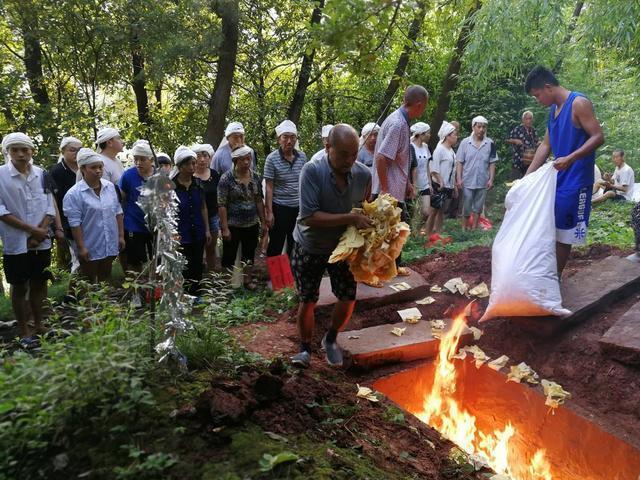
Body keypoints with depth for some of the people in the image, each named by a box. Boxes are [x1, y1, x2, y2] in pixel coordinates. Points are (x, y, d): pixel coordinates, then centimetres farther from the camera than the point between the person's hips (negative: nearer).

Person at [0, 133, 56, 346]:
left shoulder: (41, 174, 2)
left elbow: (49, 207, 2)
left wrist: (39, 233, -10)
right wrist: (31, 230, -15)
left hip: (42, 242, 3)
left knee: (39, 283, 13)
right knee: (19, 287, 7)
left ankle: (39, 325, 28)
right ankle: (24, 332, 17)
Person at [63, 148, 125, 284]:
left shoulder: (110, 187, 2)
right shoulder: (74, 194, -15)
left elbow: (118, 212, 8)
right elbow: (75, 223, -15)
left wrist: (121, 236, 6)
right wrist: (81, 247, -16)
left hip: (110, 246, 5)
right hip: (90, 248, -5)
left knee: (105, 282, 19)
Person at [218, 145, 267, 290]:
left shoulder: (255, 177, 3)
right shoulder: (226, 179, -12)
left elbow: (259, 201, 9)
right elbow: (221, 205, -13)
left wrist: (263, 222, 7)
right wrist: (225, 228, -16)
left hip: (252, 225, 5)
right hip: (233, 226, -4)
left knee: (249, 254, 15)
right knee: (229, 256, 7)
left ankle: (248, 280, 32)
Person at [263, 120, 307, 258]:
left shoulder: (302, 157, 2)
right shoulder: (272, 158, -10)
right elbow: (269, 187, -10)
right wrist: (269, 212, -13)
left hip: (299, 207, 4)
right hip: (279, 208, -4)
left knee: (295, 246, 16)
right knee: (275, 246, 7)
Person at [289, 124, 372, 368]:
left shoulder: (364, 174, -13)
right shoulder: (312, 171, -26)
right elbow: (309, 216, -32)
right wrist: (350, 218, -34)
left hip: (343, 247, 3)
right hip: (309, 248, -3)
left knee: (348, 299, 4)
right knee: (307, 301, 6)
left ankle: (331, 339, 32)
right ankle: (305, 348, 29)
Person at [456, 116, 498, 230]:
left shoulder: (490, 143, -1)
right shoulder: (465, 142, -4)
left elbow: (492, 163, 2)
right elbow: (459, 162, -2)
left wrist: (491, 179, -3)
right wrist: (458, 179, -8)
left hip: (483, 182, 2)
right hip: (467, 182, -1)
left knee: (478, 208, 12)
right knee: (466, 208, 7)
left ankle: (474, 229, 23)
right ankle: (463, 229, 21)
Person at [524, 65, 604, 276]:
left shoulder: (579, 103, -13)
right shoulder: (553, 110, 12)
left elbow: (598, 137, -17)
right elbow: (545, 145, 14)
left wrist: (570, 159, -29)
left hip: (575, 182, -8)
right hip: (555, 179, 8)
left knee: (563, 233, 0)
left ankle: (555, 277, 11)